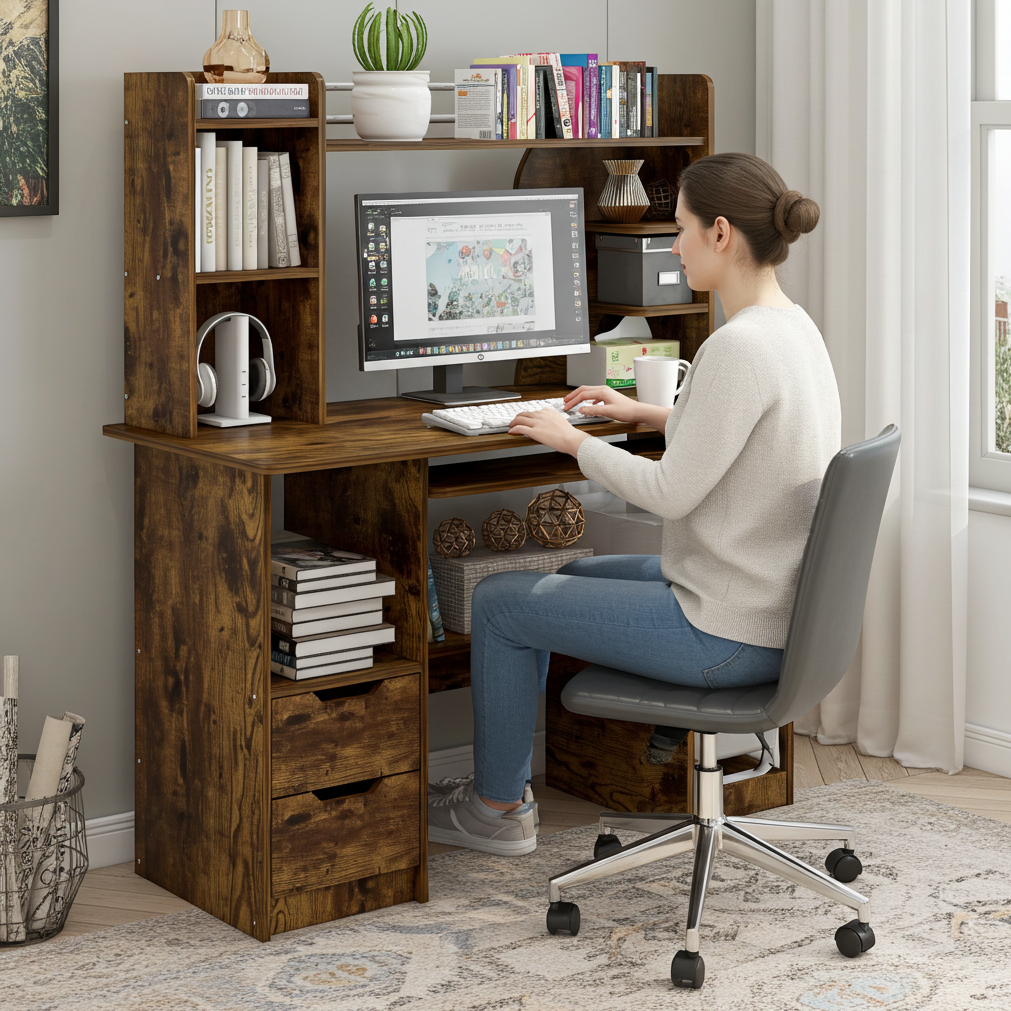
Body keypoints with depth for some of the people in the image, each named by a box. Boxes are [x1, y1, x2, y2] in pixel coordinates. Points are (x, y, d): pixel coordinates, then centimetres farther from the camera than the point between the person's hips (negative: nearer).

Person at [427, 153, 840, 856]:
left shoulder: (740, 347, -25)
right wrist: (646, 414, 22)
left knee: (498, 602, 4)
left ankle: (499, 808, 21)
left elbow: (671, 492, -23)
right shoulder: (796, 327, 6)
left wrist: (573, 441, -9)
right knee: (565, 579, 27)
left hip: (729, 637, -10)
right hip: (779, 612, 10)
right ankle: (506, 778, 37)